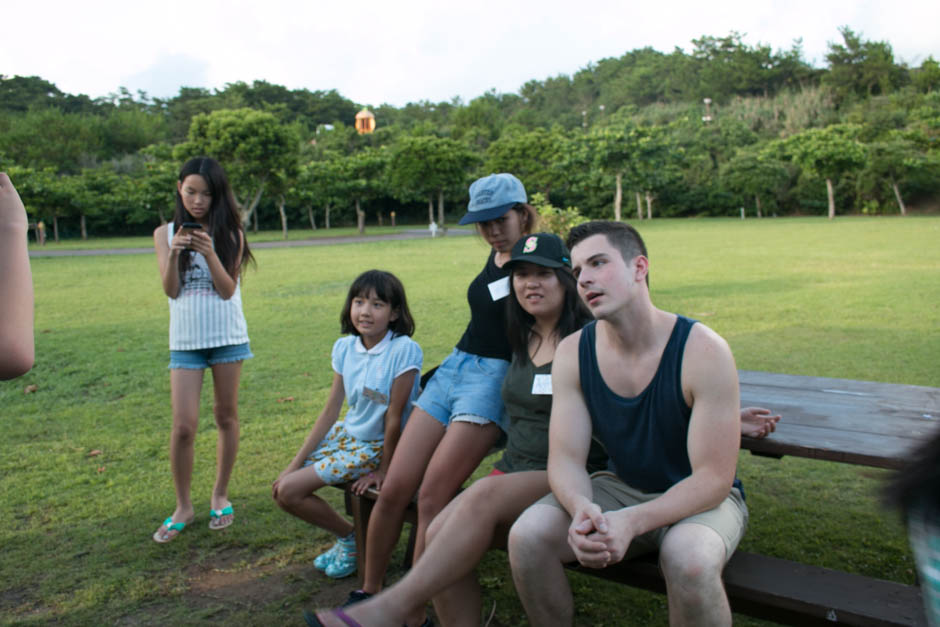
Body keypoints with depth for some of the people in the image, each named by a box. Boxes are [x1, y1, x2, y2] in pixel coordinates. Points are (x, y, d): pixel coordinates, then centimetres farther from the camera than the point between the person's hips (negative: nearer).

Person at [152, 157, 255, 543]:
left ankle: (220, 495, 25)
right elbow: (171, 290, -4)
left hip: (227, 336, 0)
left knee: (227, 417, 8)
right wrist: (174, 254, -19)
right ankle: (183, 506, 14)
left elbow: (227, 289, -8)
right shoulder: (165, 233, 4)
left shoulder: (230, 234, 0)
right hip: (185, 339, 1)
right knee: (183, 425, -3)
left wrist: (209, 252, -22)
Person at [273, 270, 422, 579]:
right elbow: (331, 409, 1)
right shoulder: (345, 347, -3)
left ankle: (351, 537, 13)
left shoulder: (404, 350, -23)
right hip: (347, 434, 7)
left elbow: (395, 415, -18)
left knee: (290, 491, -12)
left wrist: (384, 470, -11)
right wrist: (296, 462, 0)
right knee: (282, 488, 1)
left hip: (377, 446, -7)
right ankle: (347, 536, 20)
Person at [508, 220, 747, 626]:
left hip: (699, 498, -3)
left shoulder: (703, 351, -21)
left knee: (690, 560, -37)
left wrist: (631, 522, -35)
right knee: (527, 535, -21)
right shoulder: (573, 353, -9)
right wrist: (581, 509, -34)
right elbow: (565, 458, -11)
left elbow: (713, 479, -21)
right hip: (621, 488, 4)